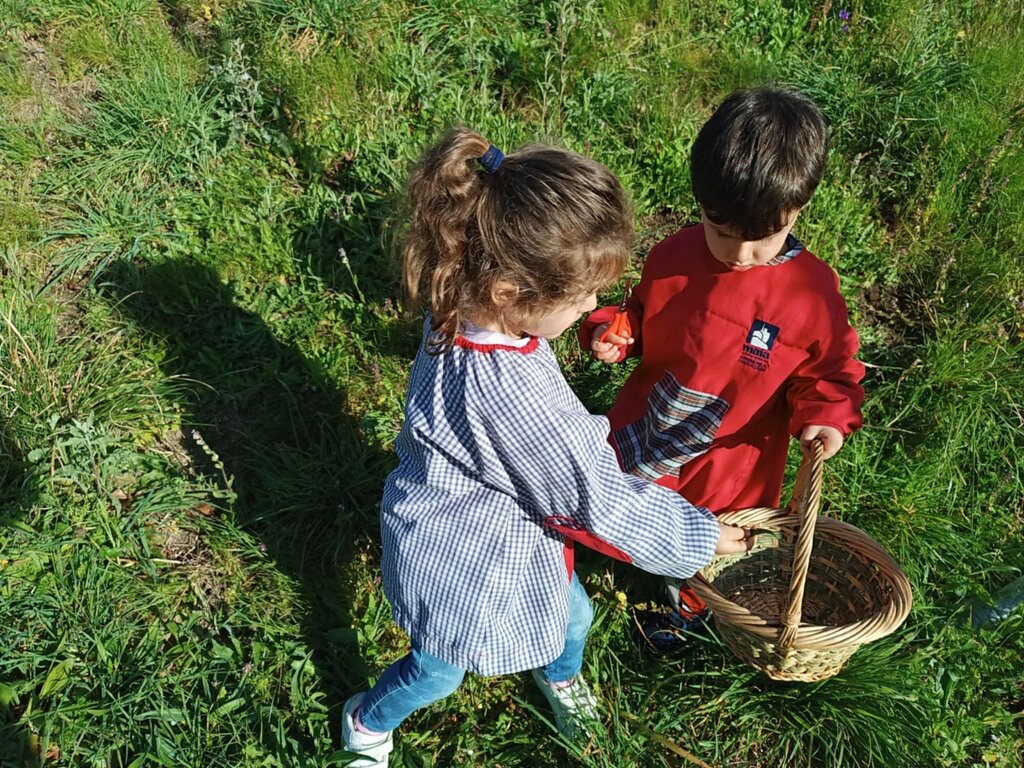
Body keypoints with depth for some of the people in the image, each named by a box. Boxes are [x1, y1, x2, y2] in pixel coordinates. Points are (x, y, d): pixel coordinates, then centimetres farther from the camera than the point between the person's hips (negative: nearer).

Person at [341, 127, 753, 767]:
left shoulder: (460, 312, -19)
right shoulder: (509, 391, -45)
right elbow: (598, 500, -30)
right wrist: (700, 535, -16)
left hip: (509, 527, 8)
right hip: (465, 558, -8)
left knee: (572, 615, 31)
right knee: (440, 670, 23)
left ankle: (561, 678, 66)